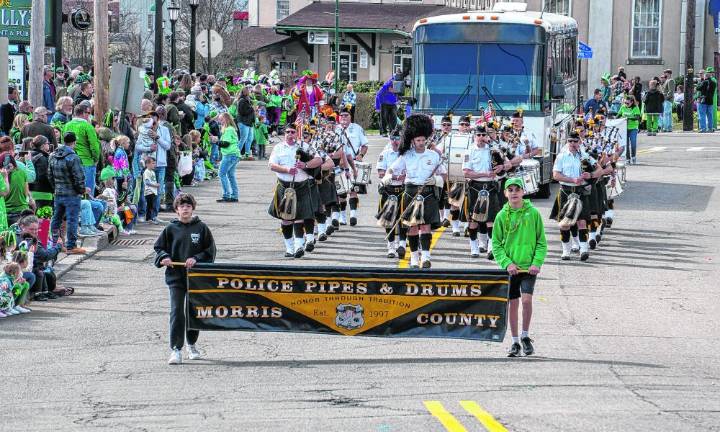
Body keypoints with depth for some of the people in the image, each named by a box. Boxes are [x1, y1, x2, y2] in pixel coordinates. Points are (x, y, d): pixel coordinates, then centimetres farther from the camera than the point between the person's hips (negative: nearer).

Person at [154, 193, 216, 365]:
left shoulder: (201, 228, 1)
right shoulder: (171, 229, 3)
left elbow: (210, 251, 2)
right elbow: (158, 247, 10)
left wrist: (196, 259, -13)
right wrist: (164, 257, -10)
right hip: (175, 277, -1)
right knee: (176, 312, -10)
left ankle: (192, 345, 34)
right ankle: (176, 349, -10)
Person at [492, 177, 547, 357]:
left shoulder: (533, 213, -1)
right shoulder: (502, 216, 2)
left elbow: (542, 242, 3)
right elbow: (496, 244, 3)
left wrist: (537, 263, -8)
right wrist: (507, 263, -10)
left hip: (529, 266, -2)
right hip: (510, 267, 2)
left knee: (527, 299, -16)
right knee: (513, 303, 5)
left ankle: (525, 336, 3)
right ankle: (515, 342, 15)